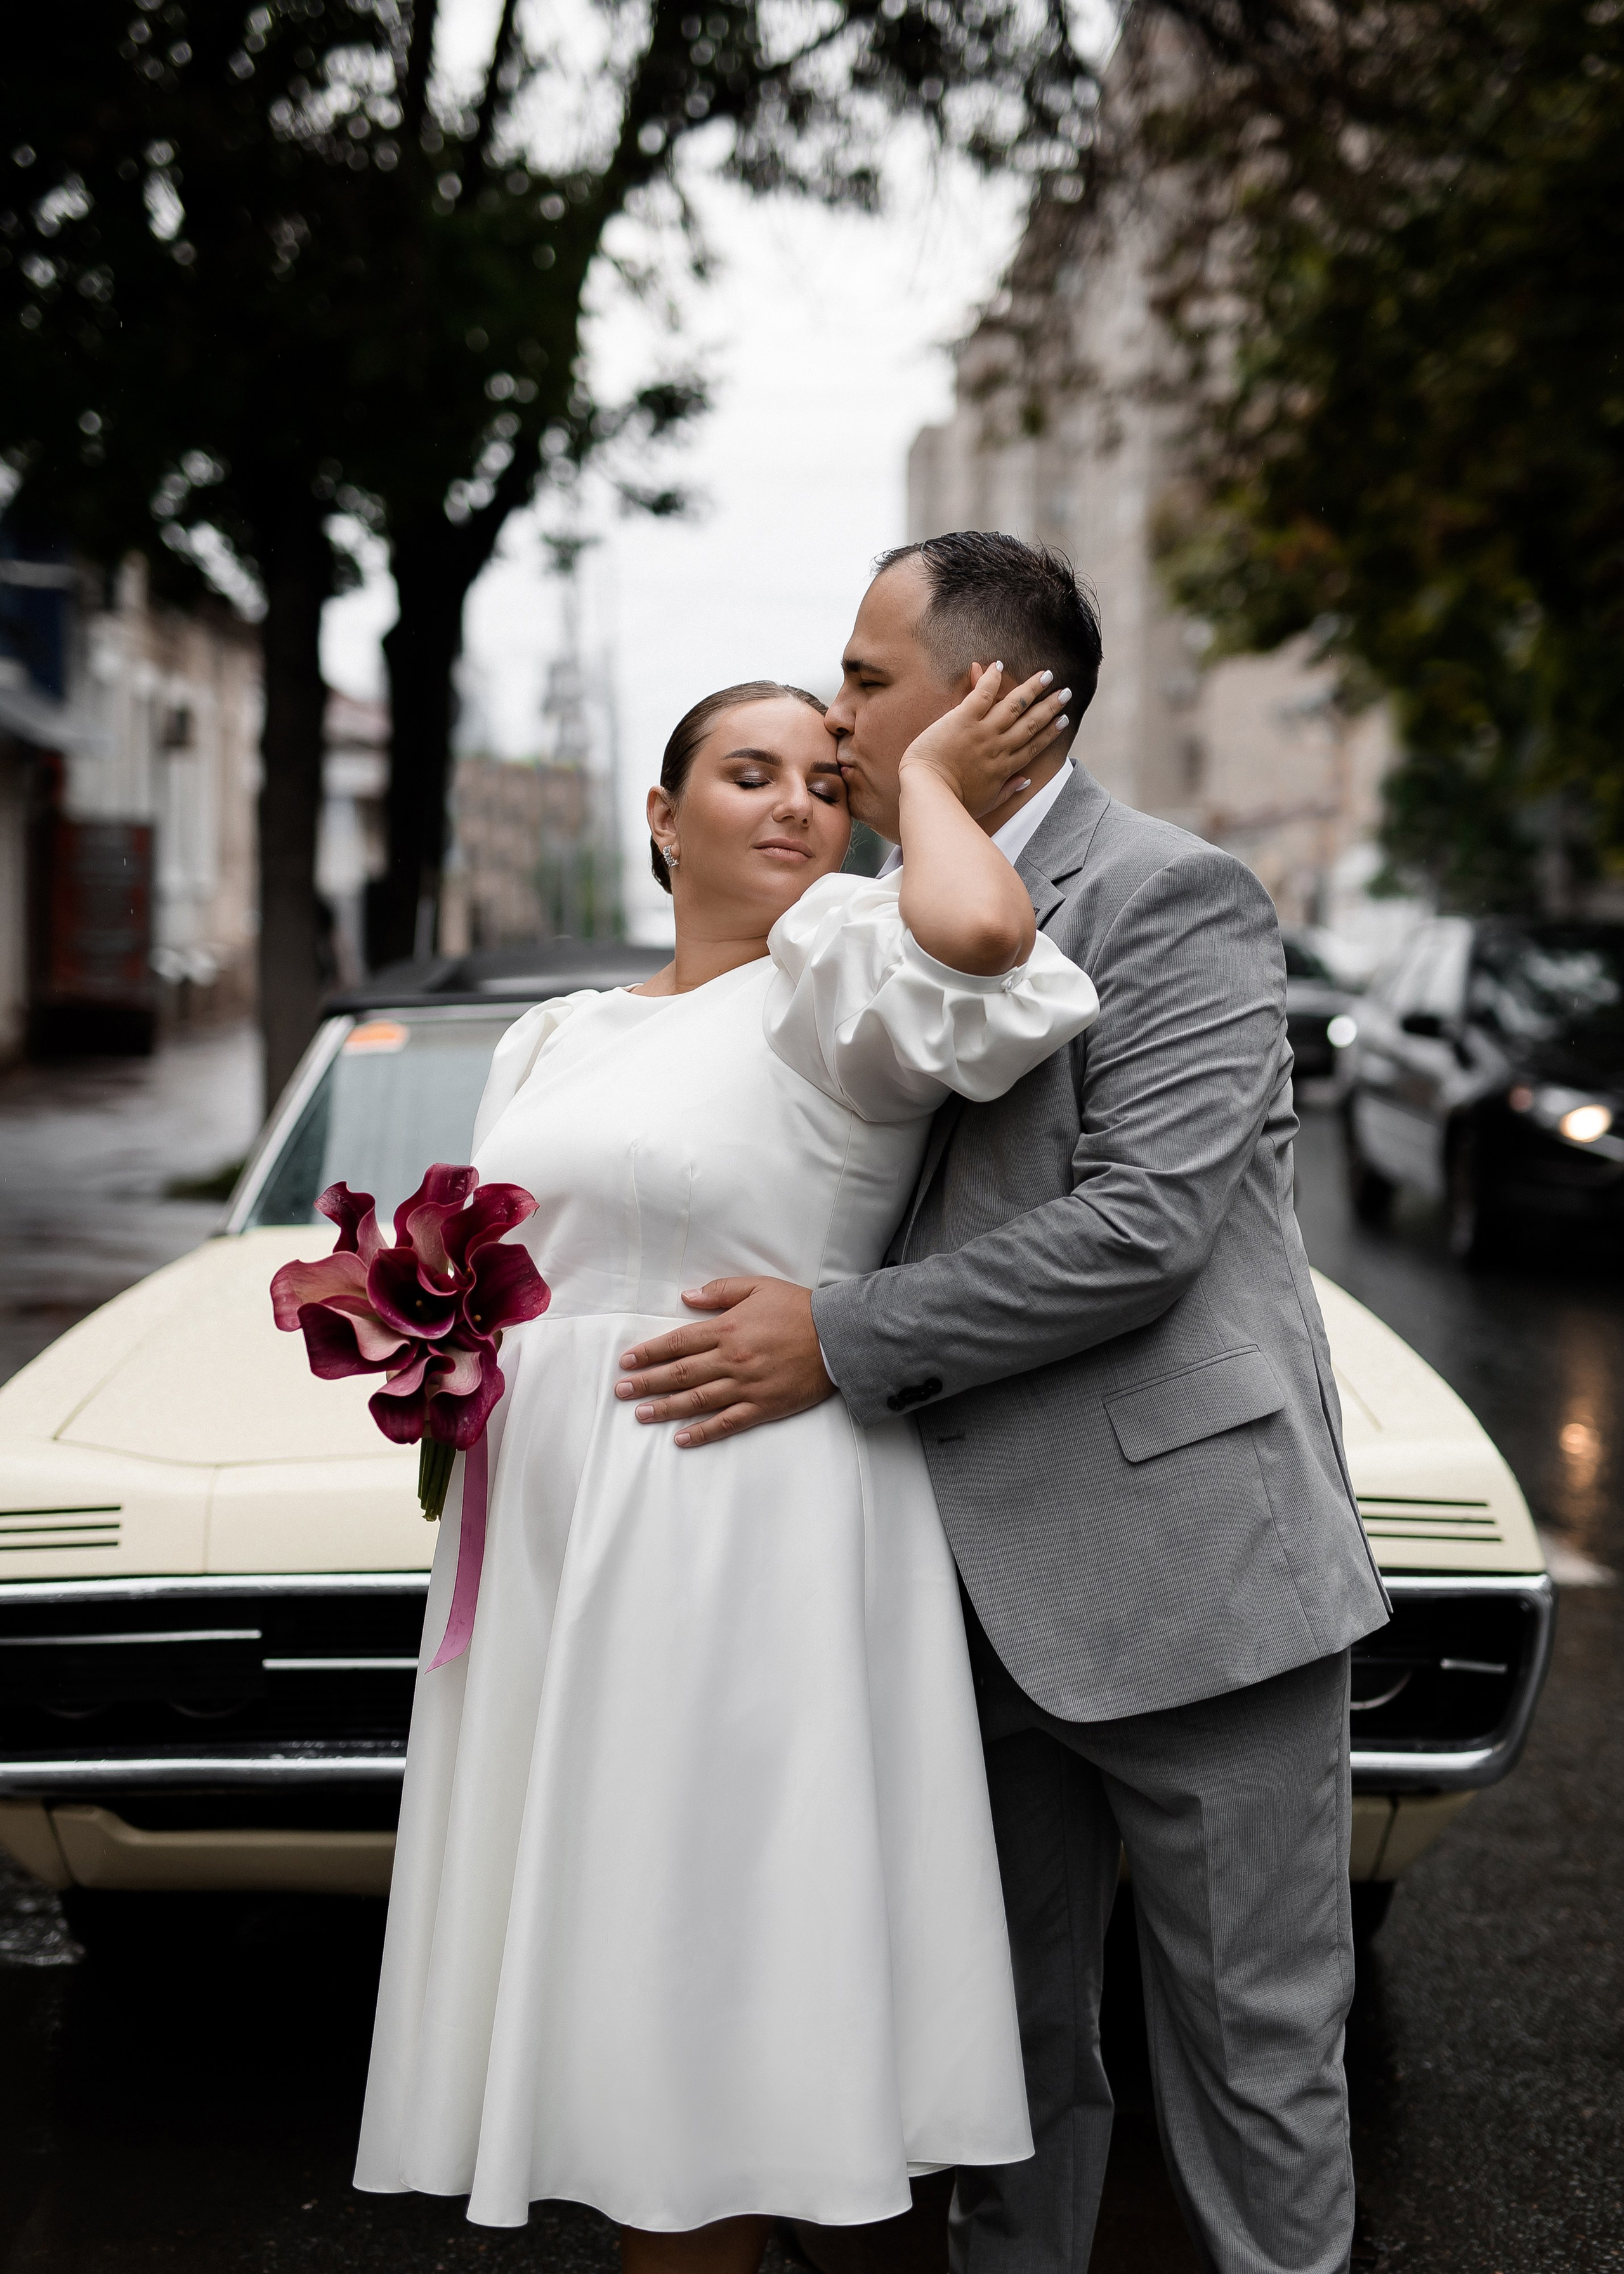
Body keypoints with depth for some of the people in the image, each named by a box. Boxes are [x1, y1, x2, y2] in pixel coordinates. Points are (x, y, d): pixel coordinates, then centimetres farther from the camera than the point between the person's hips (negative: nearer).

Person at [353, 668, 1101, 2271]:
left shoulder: (836, 975, -4)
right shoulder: (555, 1038, 16)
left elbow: (977, 933, -27)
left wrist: (929, 783, -8)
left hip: (751, 1540, -6)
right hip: (548, 1536, 6)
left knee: (696, 1966, -1)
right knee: (599, 1969, 11)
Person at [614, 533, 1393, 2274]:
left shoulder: (1173, 899, -11)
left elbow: (1140, 1230, -21)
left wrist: (836, 1342, -19)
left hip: (1182, 1566, -7)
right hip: (994, 1581, 7)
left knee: (1248, 2047, 5)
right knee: (1013, 2025, 17)